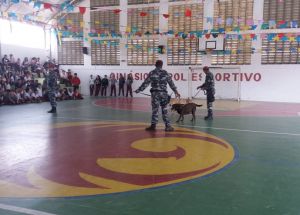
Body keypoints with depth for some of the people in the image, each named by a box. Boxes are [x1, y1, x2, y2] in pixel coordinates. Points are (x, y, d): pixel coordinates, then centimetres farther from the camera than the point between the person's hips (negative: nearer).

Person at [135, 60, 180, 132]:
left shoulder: (152, 73, 1)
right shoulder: (165, 73, 6)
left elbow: (146, 83, -1)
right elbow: (171, 83, 9)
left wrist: (138, 90, 7)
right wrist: (176, 91, 17)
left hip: (155, 93, -1)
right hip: (164, 93, 1)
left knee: (155, 109, 3)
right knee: (164, 110, 6)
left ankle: (153, 125, 2)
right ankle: (167, 126, 7)